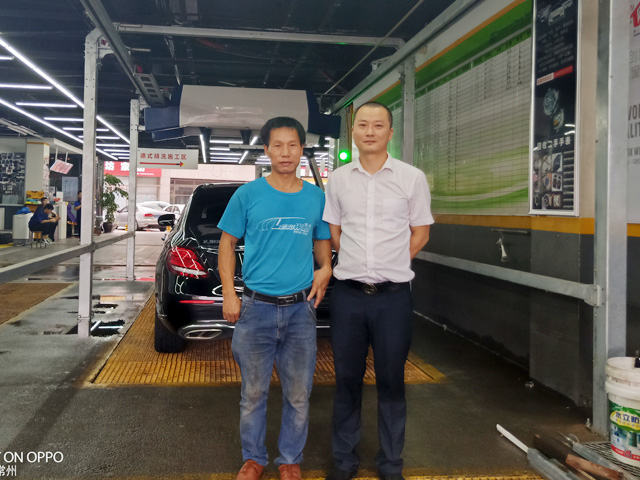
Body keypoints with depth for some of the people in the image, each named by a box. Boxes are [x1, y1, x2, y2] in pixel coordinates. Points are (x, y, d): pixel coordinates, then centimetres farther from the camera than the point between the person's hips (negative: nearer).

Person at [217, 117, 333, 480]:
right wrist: (229, 293, -4)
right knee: (254, 393, 9)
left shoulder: (317, 197, 6)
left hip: (301, 309, 2)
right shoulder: (248, 195, -1)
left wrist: (325, 268, -3)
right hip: (256, 307, -1)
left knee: (298, 395, 9)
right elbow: (227, 243, 6)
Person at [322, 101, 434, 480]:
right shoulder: (339, 179, 7)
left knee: (391, 382, 8)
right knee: (347, 380, 11)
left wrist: (389, 268, 3)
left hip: (394, 295, -2)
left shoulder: (412, 178, 0)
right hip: (348, 293, 2)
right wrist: (359, 264, 8)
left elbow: (420, 234, 6)